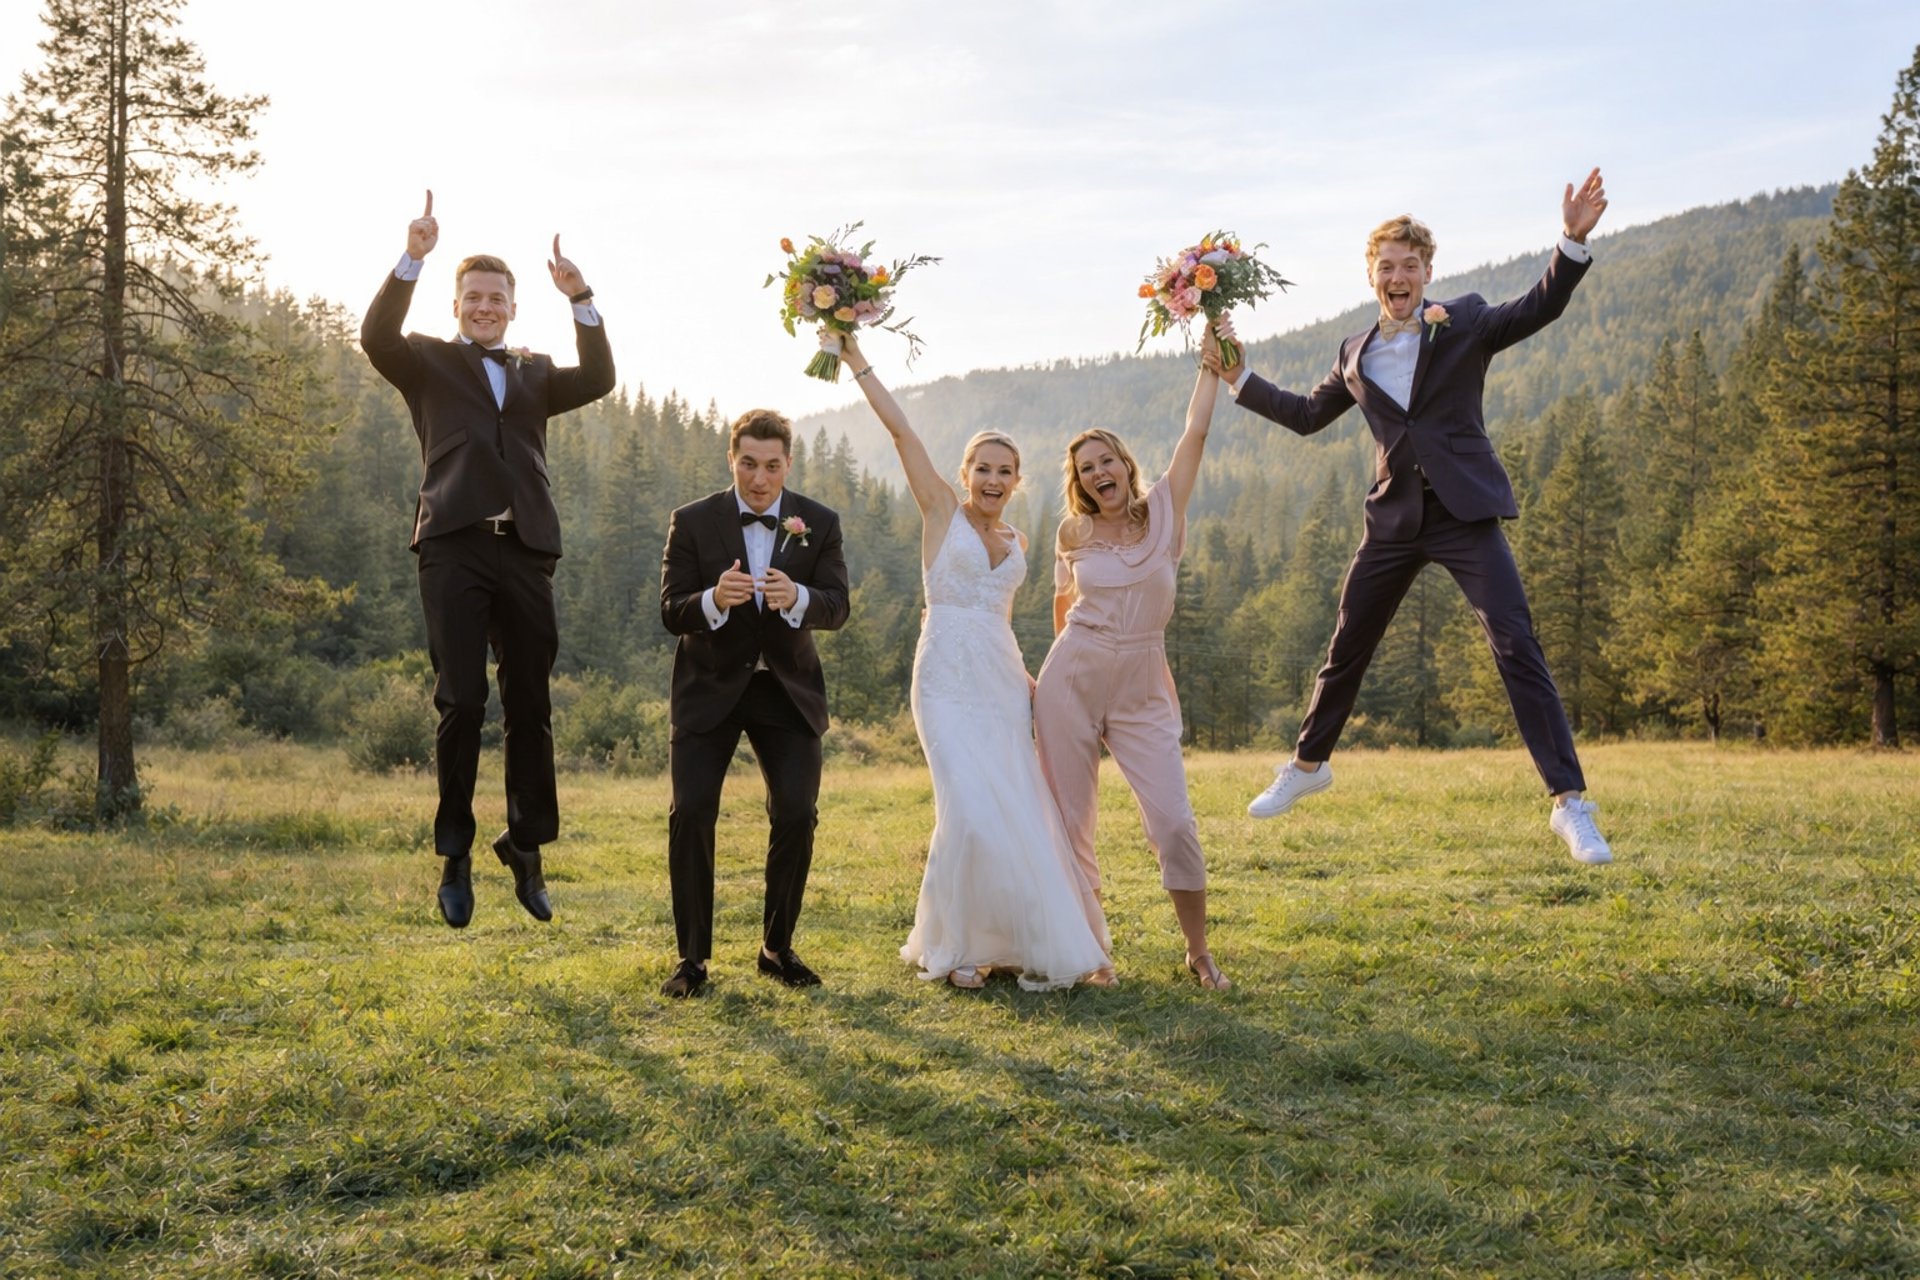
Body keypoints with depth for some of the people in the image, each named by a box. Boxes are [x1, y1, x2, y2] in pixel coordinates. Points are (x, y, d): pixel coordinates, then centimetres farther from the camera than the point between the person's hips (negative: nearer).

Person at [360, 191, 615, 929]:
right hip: (454, 548, -3)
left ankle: (528, 850, 20)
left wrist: (581, 301, -10)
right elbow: (377, 336, -8)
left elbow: (597, 380, 2)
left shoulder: (536, 374, 20)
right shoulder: (428, 364, 12)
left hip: (525, 553, 3)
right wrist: (412, 260, -19)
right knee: (461, 703, -7)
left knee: (530, 707, 7)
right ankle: (455, 855, 6)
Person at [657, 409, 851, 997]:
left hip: (788, 688, 1)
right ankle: (692, 956, 4)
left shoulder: (819, 523, -3)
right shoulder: (692, 521, -7)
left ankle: (777, 947, 11)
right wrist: (714, 600, -34)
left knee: (797, 815, -7)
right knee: (691, 814, -9)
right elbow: (671, 610, -11)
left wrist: (796, 597, -35)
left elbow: (836, 606, -12)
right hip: (710, 686, -1)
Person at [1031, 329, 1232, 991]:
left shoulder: (1164, 512, 2)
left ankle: (1199, 952, 4)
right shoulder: (1072, 535, 5)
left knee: (1174, 823, -9)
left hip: (1143, 689, -1)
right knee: (1069, 821, 2)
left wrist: (1211, 360, -3)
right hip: (1072, 680, 1)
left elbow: (1195, 432, -4)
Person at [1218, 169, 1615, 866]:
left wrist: (1574, 239, -29)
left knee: (1517, 650, -12)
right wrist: (1238, 378, 20)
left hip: (1465, 515, -4)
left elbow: (1540, 307, -13)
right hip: (1394, 519, 4)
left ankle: (1570, 804, -9)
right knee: (1346, 651, 14)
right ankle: (1306, 765, 36)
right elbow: (1306, 414, 24)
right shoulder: (1356, 354, 12)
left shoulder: (1464, 323, 1)